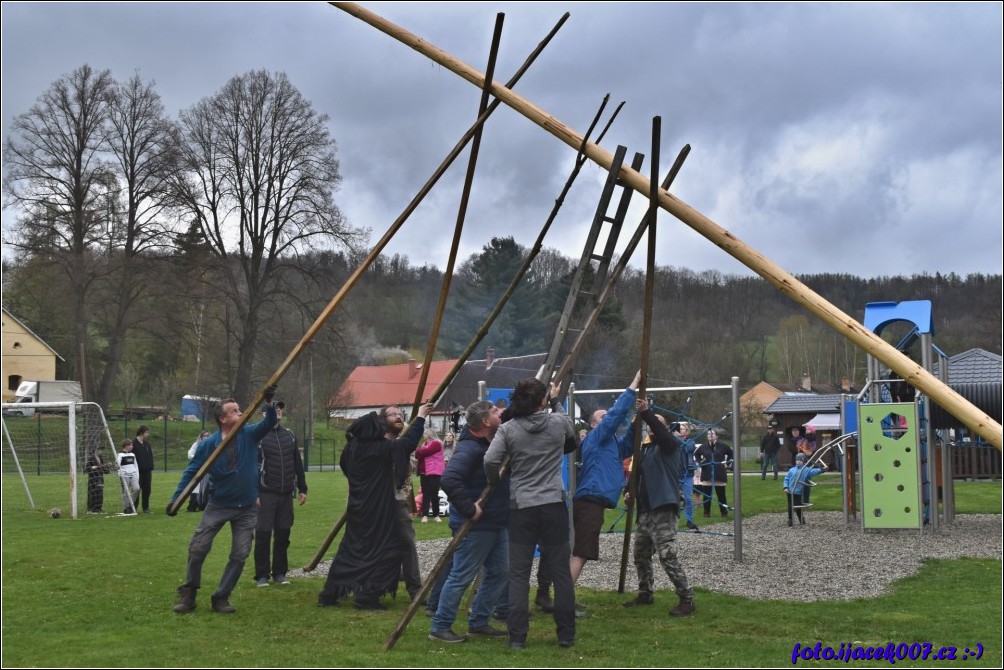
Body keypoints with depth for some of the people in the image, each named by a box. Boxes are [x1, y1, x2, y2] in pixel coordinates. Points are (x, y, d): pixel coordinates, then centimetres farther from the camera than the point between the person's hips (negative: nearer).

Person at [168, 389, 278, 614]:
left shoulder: (249, 435, -6)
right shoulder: (208, 444, -11)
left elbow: (269, 423, -21)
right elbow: (191, 472, -5)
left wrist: (269, 403, -40)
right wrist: (175, 499, -13)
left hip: (247, 508, 1)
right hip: (218, 506, -1)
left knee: (240, 555, 0)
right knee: (197, 549, -5)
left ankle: (221, 597, 12)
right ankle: (188, 594, 12)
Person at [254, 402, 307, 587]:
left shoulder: (289, 435, 13)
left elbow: (298, 464, 17)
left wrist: (302, 489, 14)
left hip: (286, 494, 5)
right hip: (266, 494, -5)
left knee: (283, 534, 7)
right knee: (263, 534, -3)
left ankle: (279, 573, 17)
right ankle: (262, 575, 6)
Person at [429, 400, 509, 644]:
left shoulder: (495, 443, 11)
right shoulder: (469, 448, -20)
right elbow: (449, 479, -33)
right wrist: (469, 509, -28)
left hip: (497, 523, 10)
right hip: (475, 526, -10)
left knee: (500, 573, 14)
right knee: (461, 577, -4)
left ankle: (478, 623, 24)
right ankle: (439, 627, 7)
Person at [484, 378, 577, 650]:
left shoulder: (508, 429, -3)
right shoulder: (558, 422, 1)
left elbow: (490, 461, -14)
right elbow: (571, 433, 25)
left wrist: (494, 484, 6)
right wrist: (557, 402, 35)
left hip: (521, 507, 0)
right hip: (554, 505, 1)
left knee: (518, 573, 3)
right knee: (561, 571, 8)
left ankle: (517, 637, 1)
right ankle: (566, 634, 12)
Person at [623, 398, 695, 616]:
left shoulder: (669, 445, -2)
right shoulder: (646, 449, 18)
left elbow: (663, 434, -25)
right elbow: (638, 474, 23)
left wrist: (647, 413, -32)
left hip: (664, 510, -9)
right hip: (645, 511, 9)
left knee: (668, 556, -15)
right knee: (640, 555, 16)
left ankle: (687, 600, -10)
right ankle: (645, 594, 31)